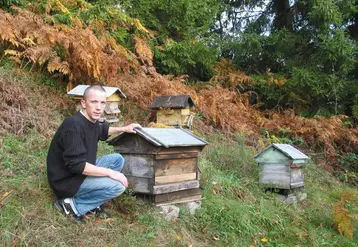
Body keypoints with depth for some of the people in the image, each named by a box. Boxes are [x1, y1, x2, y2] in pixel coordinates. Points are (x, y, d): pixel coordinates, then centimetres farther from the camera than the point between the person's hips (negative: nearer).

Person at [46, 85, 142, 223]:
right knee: (118, 186, -21)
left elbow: (103, 131, 28)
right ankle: (73, 205, -7)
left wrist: (123, 129, 16)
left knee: (117, 159, 8)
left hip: (82, 171, 10)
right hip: (68, 180, -10)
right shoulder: (74, 126, -28)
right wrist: (110, 172, -25)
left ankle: (93, 203, 6)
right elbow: (77, 165, -31)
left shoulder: (92, 120, 2)